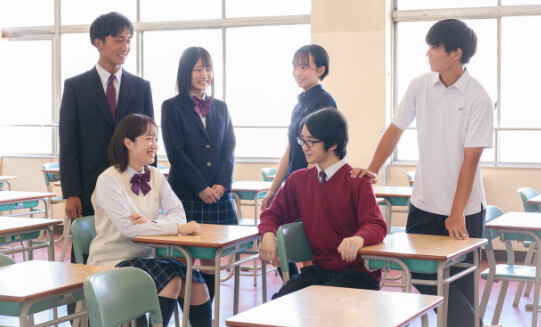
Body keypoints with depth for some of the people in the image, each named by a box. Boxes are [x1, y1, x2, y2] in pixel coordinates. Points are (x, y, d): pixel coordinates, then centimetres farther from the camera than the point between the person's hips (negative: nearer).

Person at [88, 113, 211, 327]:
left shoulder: (155, 177, 9)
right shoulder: (109, 180, -12)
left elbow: (177, 213, -2)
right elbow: (128, 228, -22)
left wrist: (151, 223, -24)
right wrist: (178, 228, -25)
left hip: (145, 258, 6)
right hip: (112, 262, -6)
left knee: (195, 283, -17)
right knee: (172, 278, -27)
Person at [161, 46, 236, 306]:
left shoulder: (220, 107, 15)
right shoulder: (171, 107, 1)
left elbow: (229, 149, 9)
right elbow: (175, 152, -6)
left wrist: (221, 184, -6)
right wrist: (201, 188, -11)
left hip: (219, 197, 4)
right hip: (186, 197, -4)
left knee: (212, 260, 4)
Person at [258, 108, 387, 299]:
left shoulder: (357, 181, -5)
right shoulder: (299, 179, 11)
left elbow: (376, 226, -14)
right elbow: (273, 214, 20)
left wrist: (359, 238, -39)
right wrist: (268, 234, -5)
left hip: (356, 272, -4)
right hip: (318, 269, 4)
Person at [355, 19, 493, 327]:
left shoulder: (478, 98, -13)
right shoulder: (421, 86, 0)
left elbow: (471, 158, -15)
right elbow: (395, 130, 8)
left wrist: (457, 213, -17)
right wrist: (373, 170, -2)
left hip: (464, 210, -4)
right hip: (424, 204, 4)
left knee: (461, 287, 2)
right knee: (419, 274, 4)